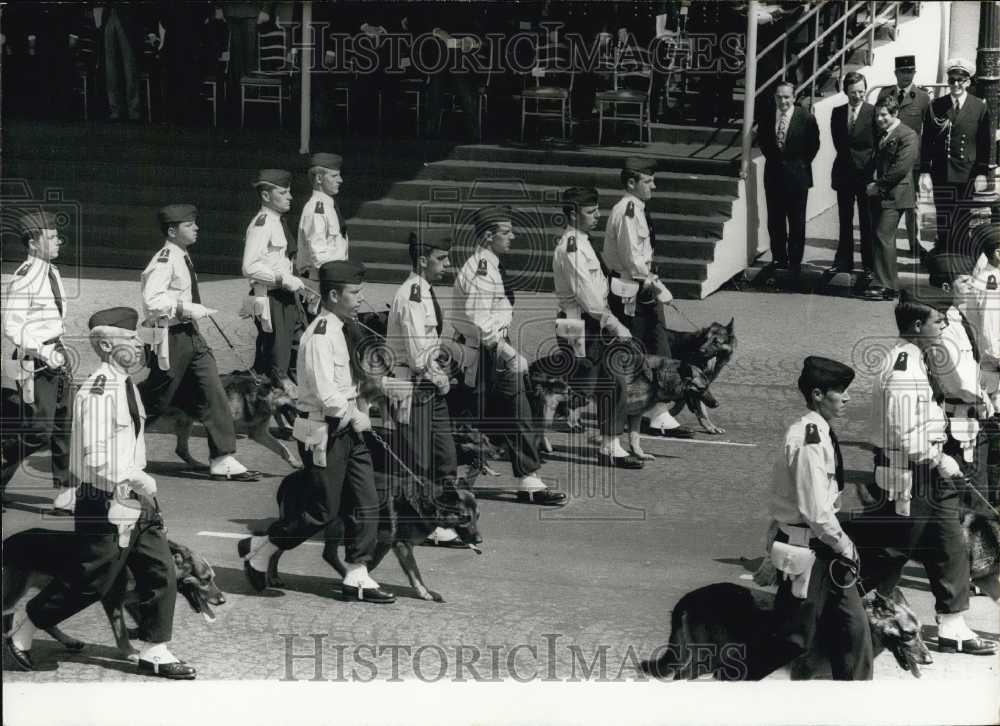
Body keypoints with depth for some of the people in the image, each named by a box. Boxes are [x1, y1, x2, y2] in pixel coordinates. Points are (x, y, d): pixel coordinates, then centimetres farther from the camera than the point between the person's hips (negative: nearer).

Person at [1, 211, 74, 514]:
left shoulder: (52, 272, 10)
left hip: (55, 355, 9)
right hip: (33, 362, -9)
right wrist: (43, 353, -23)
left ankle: (66, 496, 12)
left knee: (64, 427, 8)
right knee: (39, 430, -9)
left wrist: (60, 352, 19)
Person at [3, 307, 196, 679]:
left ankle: (154, 653, 16)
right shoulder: (98, 392, -21)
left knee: (161, 575, 7)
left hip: (136, 504, 9)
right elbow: (97, 457, -26)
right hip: (105, 506, -9)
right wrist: (137, 479, -20)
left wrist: (139, 480, 12)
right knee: (90, 582, 2)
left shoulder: (127, 386, 8)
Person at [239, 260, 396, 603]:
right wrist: (355, 417, -12)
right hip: (322, 433, -9)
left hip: (345, 430, 9)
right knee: (324, 508, -1)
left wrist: (361, 405, 10)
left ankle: (357, 576, 10)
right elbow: (325, 393, -25)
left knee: (366, 503, 6)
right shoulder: (319, 335, -19)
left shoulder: (339, 330, 12)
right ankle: (260, 552, 16)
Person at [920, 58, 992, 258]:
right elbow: (926, 142, 5)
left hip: (968, 176, -1)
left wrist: (982, 173, -3)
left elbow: (985, 144, 3)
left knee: (961, 225, 0)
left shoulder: (980, 109, 1)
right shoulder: (935, 107, 4)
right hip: (942, 176, 1)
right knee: (943, 225, 4)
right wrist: (925, 172, -1)